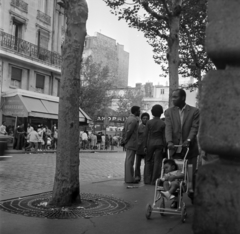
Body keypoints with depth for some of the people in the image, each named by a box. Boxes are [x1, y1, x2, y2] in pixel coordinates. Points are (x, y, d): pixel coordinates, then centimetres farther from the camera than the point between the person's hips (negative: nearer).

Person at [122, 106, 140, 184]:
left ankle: (127, 177, 20)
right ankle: (129, 178, -3)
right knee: (130, 161, -6)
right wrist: (125, 141, -9)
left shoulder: (128, 119, 14)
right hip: (132, 144, -9)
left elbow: (124, 130, 14)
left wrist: (124, 140, 12)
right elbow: (129, 131, -20)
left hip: (128, 144, 9)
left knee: (128, 160, 13)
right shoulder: (134, 120, -15)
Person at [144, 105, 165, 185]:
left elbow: (146, 135, -1)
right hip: (159, 143, -1)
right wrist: (164, 146, 6)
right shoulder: (163, 123, -3)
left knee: (148, 161, 11)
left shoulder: (149, 122, -2)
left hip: (150, 143, 1)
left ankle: (147, 180, 9)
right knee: (157, 162, 4)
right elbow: (164, 136, -1)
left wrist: (145, 146, 4)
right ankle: (154, 180, 4)